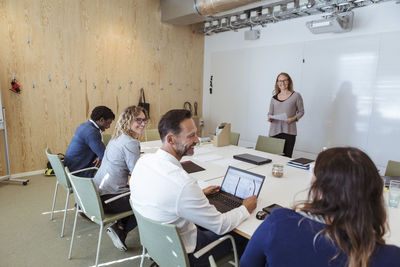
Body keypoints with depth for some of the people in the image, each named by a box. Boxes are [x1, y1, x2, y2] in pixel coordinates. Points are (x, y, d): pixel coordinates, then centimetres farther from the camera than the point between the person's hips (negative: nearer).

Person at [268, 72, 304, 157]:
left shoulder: (296, 96, 4)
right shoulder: (274, 98, 12)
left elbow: (301, 111, 8)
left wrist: (293, 119, -10)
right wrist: (270, 118, -5)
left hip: (289, 131, -2)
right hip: (274, 131, 3)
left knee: (286, 156, -7)